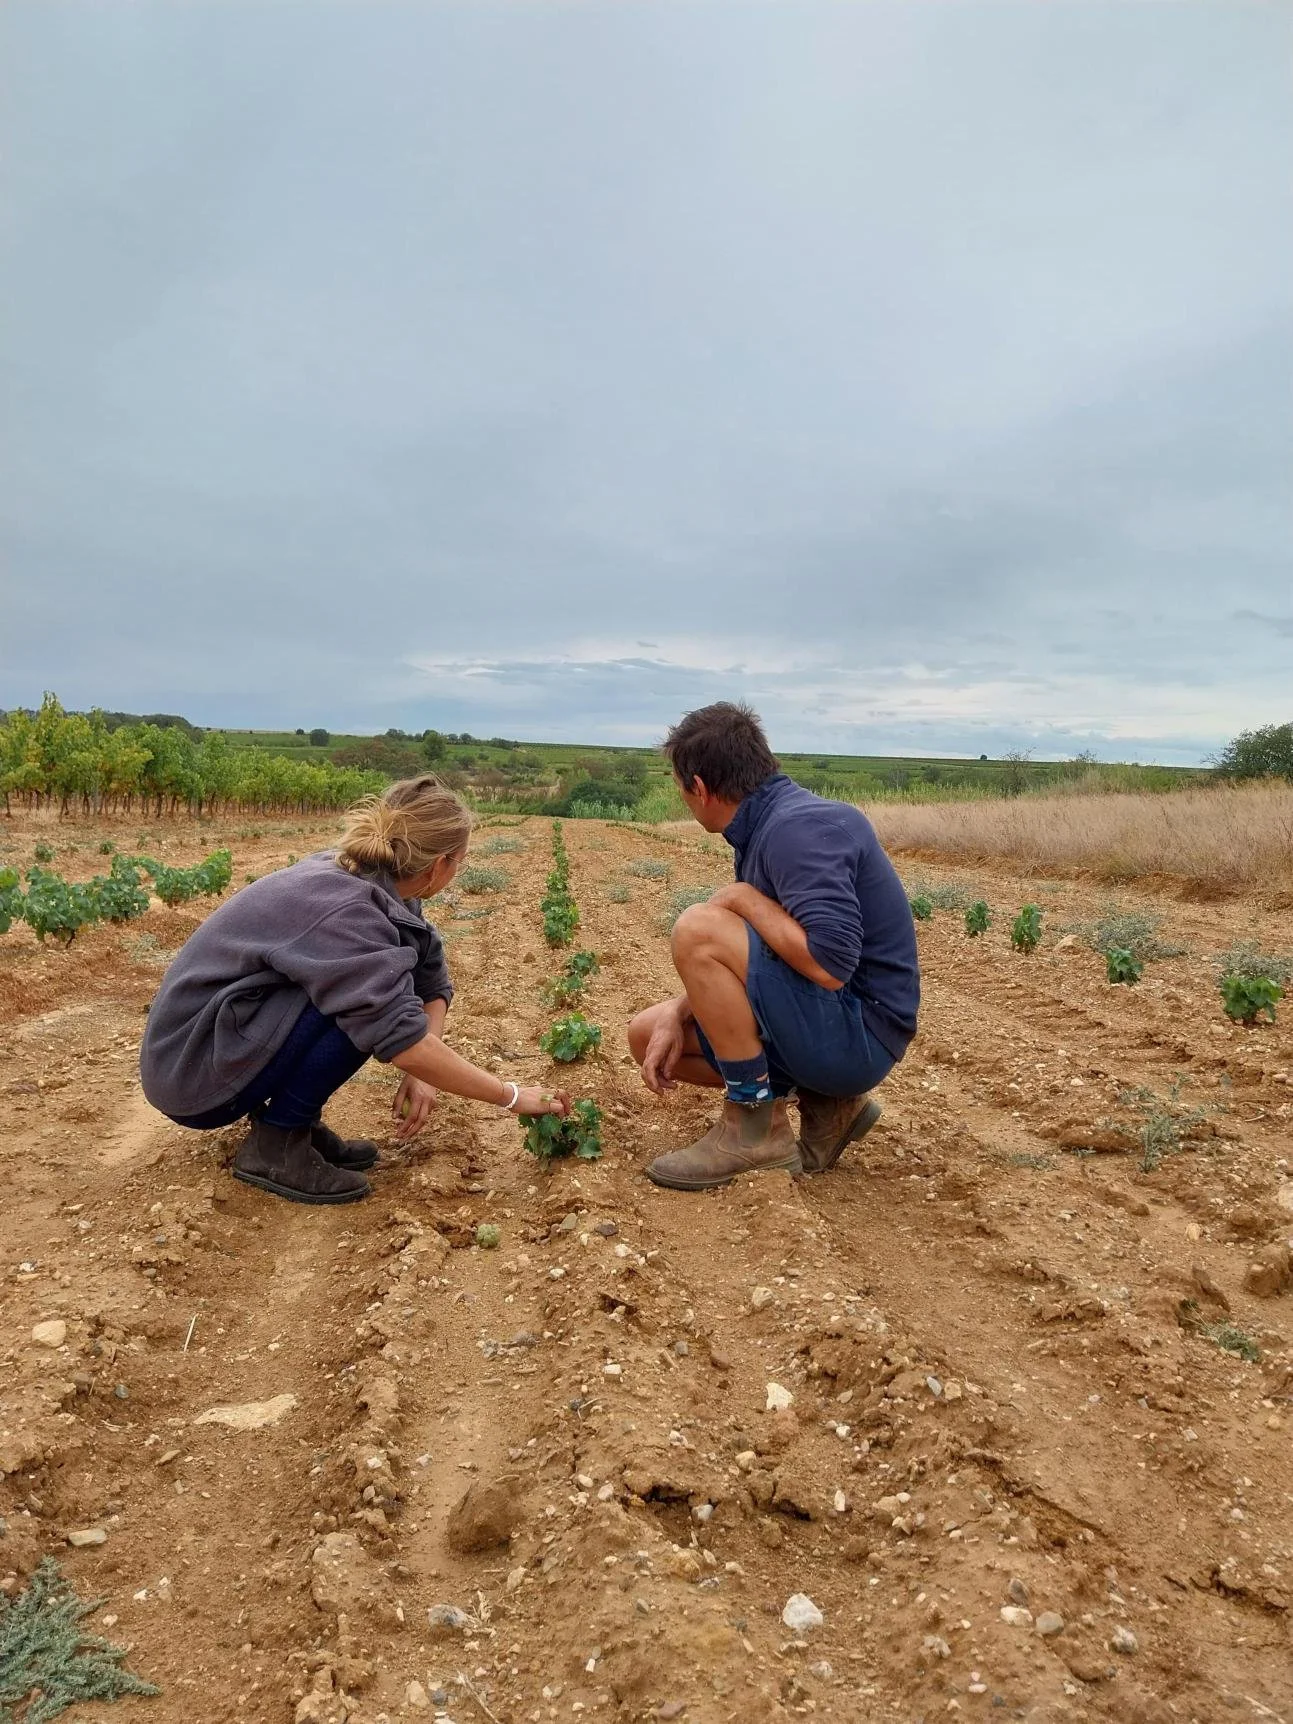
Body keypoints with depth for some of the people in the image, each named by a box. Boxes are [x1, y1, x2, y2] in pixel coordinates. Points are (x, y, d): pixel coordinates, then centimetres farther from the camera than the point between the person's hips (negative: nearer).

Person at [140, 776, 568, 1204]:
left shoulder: (357, 879, -3)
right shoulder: (342, 909, -28)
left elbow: (433, 980, 2)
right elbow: (406, 1042, -32)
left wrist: (422, 1072, -14)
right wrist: (512, 1096, -21)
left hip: (236, 1028, 9)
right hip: (191, 1073, -8)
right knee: (362, 1000, -24)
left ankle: (293, 1119, 7)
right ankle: (274, 1145, -9)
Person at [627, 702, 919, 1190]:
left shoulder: (800, 826, -22)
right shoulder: (765, 827, 9)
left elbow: (830, 964, -33)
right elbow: (728, 969, 14)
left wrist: (743, 898, -19)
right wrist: (676, 1015, -2)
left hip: (859, 1032, -10)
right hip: (824, 1022, 10)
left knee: (697, 928, -24)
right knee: (646, 1034, 12)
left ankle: (756, 1126, -11)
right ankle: (825, 1102, 8)